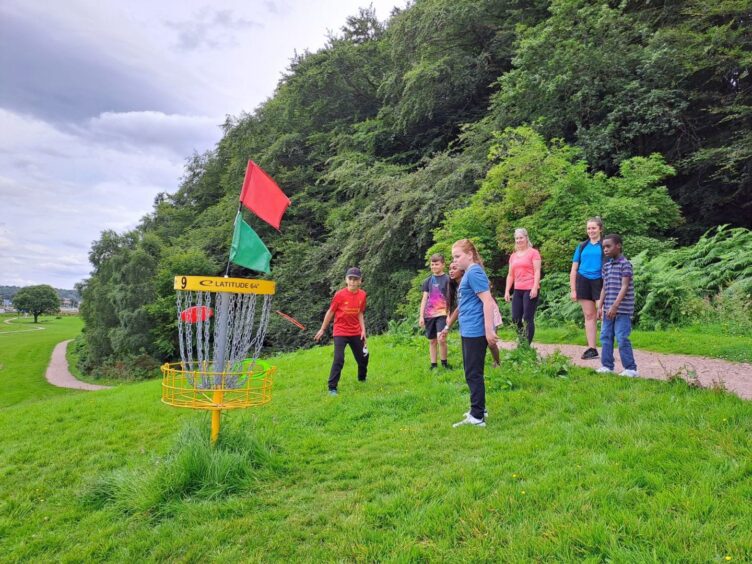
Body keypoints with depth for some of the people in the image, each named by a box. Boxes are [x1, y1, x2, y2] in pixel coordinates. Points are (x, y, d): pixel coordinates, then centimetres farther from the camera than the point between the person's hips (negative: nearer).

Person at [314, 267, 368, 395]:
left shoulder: (362, 295, -5)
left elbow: (360, 313, 6)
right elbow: (330, 312, -6)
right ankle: (332, 388, -3)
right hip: (340, 332, -4)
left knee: (363, 357, 16)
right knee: (339, 359, -16)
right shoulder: (340, 295, -16)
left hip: (356, 333, 5)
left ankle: (362, 378, 44)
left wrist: (363, 330, -1)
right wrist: (323, 329, 1)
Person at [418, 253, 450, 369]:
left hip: (442, 314, -4)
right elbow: (424, 299, 10)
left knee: (441, 339, -15)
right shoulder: (428, 280, 10)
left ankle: (444, 362, 4)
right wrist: (421, 316, 3)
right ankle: (433, 365, 16)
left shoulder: (447, 279, -1)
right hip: (429, 315, 4)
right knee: (432, 341, 8)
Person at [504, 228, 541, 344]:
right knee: (515, 319, 4)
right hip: (518, 291, 6)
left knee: (528, 319, -5)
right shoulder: (513, 256, 16)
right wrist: (507, 291, 11)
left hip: (530, 290, -6)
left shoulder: (533, 252, -1)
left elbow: (537, 272, -7)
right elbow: (510, 275, 17)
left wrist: (535, 288, -17)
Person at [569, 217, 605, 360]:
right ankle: (591, 349, 14)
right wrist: (573, 290, 6)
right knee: (589, 316, 8)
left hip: (599, 282, -4)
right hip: (583, 282, 4)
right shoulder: (582, 246, 12)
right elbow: (574, 270, 12)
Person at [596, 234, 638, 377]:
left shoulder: (625, 264, -10)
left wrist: (615, 306, -22)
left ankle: (630, 368, 4)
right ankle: (607, 365, 18)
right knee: (605, 337, 9)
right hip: (608, 309, 7)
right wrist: (600, 307, 10)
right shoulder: (606, 266, 13)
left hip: (622, 309, -7)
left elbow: (625, 287, -16)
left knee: (622, 338, -6)